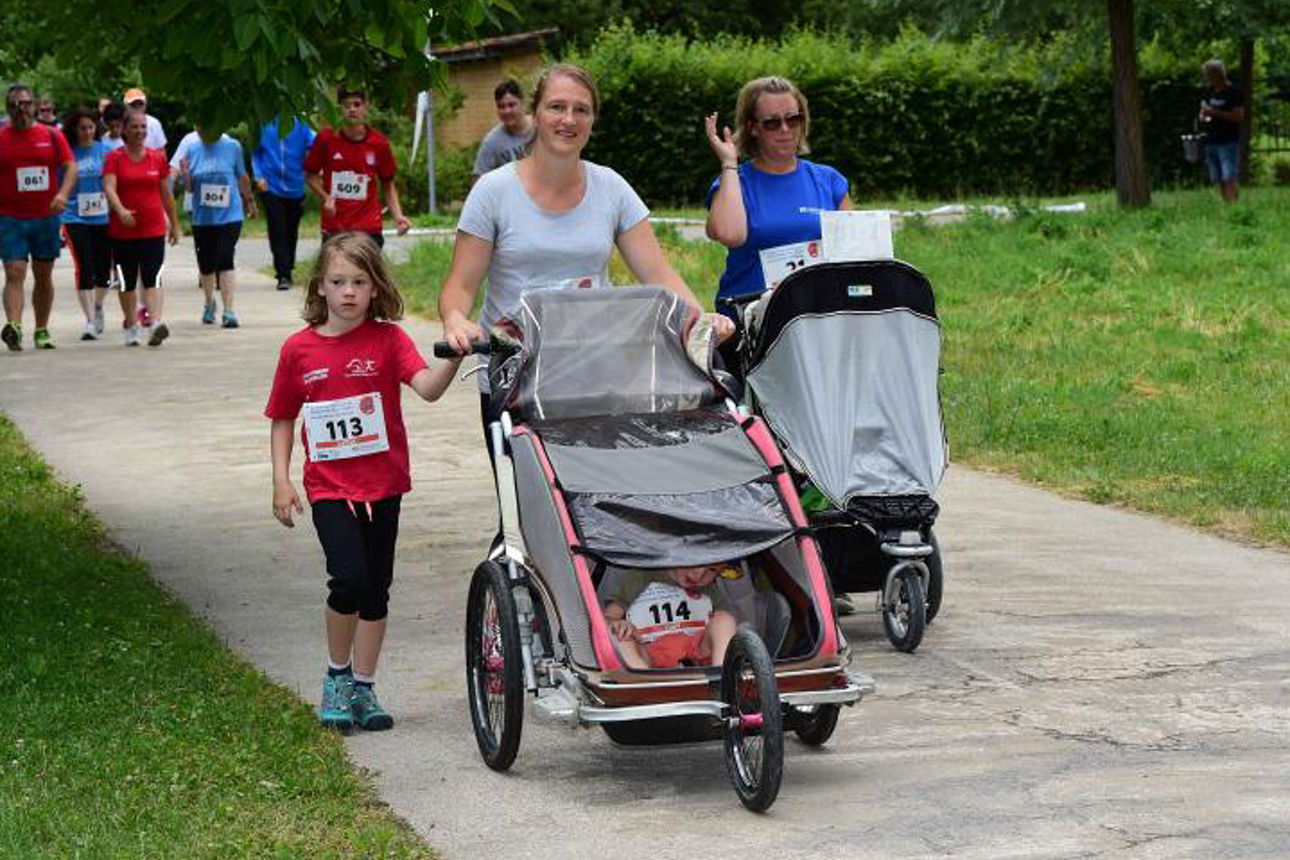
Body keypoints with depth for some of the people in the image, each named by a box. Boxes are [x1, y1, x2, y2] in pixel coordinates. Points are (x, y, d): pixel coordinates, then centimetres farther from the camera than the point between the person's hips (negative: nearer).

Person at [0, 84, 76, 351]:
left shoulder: (52, 136, 4)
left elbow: (71, 167, -2)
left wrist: (63, 194, -20)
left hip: (46, 217, 2)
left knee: (44, 277, 11)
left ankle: (42, 330, 22)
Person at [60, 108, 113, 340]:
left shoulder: (106, 151, 4)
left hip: (103, 218, 2)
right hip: (76, 219, -2)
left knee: (103, 268, 9)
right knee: (84, 269, -11)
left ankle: (98, 306, 37)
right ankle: (90, 320, -9)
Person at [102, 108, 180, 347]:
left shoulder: (158, 157, 7)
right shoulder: (114, 158, -1)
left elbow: (166, 193, 14)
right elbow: (109, 188, -15)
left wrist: (174, 224, 16)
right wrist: (121, 211, -33)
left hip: (154, 229, 1)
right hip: (122, 231, 0)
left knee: (152, 278, -11)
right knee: (127, 281, 9)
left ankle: (156, 323, -23)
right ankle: (130, 326, 19)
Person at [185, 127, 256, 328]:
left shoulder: (232, 147, -1)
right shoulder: (193, 151, 2)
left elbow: (242, 177, 11)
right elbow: (190, 188, 5)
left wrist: (249, 201, 19)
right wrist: (185, 173, -14)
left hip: (229, 216, -3)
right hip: (202, 219, 3)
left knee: (225, 261, -14)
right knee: (206, 264, 13)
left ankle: (228, 311, -15)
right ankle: (209, 303, 37)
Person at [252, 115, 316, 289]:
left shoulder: (300, 124, -1)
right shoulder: (264, 124, 0)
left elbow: (313, 143, -11)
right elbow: (255, 152, 7)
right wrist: (259, 177, -4)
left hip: (295, 188, 1)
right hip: (272, 188, -1)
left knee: (291, 232, 12)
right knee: (277, 232, -6)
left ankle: (286, 270, 29)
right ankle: (283, 275, -5)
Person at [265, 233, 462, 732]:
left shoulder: (387, 339, -3)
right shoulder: (299, 349, 0)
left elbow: (428, 388, -18)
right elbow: (282, 419, 10)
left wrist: (454, 356, -37)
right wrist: (281, 481, 2)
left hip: (382, 484, 1)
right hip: (329, 488, -1)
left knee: (376, 588, 8)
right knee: (349, 579, -18)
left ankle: (363, 686, 23)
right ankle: (337, 675, 5)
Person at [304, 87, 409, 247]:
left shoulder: (379, 143, 0)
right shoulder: (326, 139, -2)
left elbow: (388, 184, 9)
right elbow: (310, 174, 9)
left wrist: (398, 216, -4)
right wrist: (325, 197, -8)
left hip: (369, 228, 0)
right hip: (333, 229, 0)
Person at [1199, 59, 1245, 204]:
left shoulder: (1234, 92, -6)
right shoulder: (1210, 92, 15)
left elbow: (1239, 117, -13)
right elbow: (1203, 112, 27)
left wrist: (1215, 113, -18)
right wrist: (1203, 117, 3)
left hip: (1229, 142, -7)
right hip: (1211, 142, 7)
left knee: (1230, 179, -16)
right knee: (1219, 180, 6)